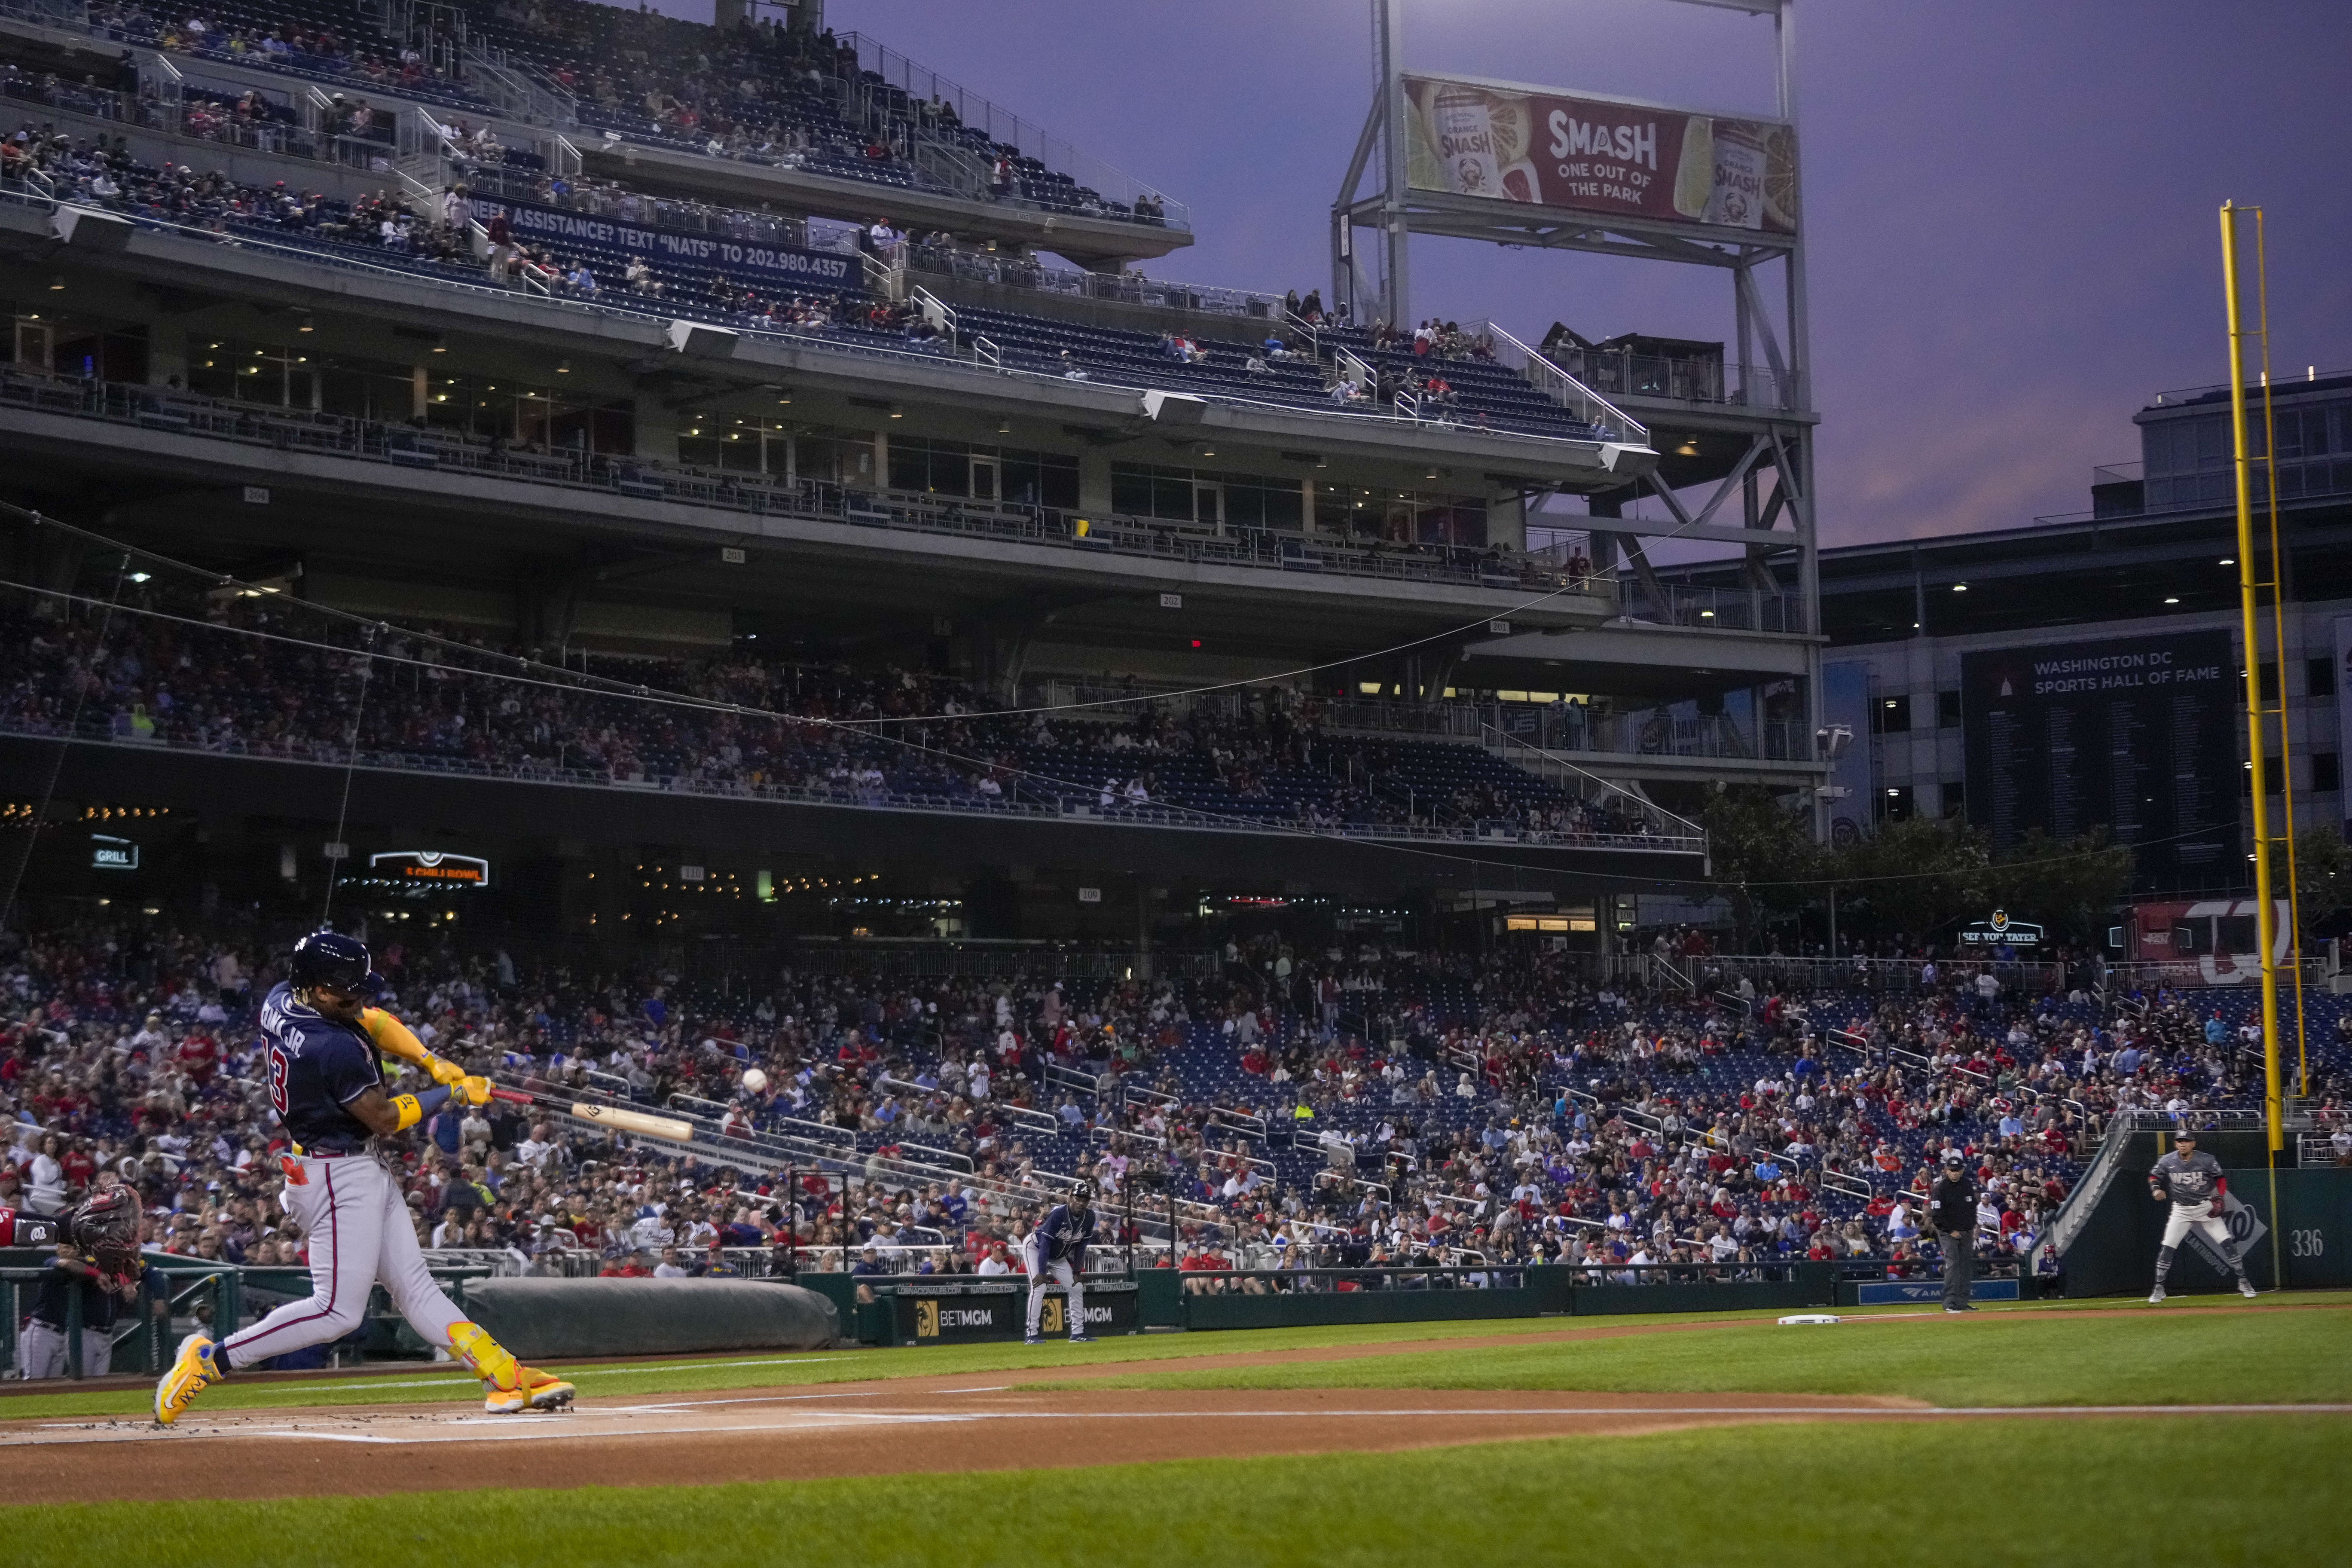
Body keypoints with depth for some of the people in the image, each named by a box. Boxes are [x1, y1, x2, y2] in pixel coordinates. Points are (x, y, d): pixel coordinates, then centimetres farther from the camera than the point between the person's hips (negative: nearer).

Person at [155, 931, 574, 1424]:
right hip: (340, 1178, -11)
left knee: (414, 1289, 8)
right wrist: (454, 1093, -7)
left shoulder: (281, 1000, 0)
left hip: (366, 1172, 11)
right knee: (338, 1310, -8)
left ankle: (507, 1379, 8)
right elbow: (385, 1118, -17)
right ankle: (210, 1359, -1)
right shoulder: (335, 1048, -28)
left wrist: (431, 1062, 2)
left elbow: (373, 1022, 13)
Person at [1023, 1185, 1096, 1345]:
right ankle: (1032, 1334, -23)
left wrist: (1077, 1272, -4)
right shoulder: (1058, 1214, -32)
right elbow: (1045, 1244, -32)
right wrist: (1042, 1272, -34)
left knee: (1077, 1288, 3)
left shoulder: (1089, 1218, -13)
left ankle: (1077, 1333, 10)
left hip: (1058, 1256, 7)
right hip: (1035, 1247, -7)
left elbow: (1081, 1246, -2)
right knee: (1039, 1286, -23)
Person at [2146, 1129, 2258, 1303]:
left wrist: (2219, 1198, -13)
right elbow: (2154, 1176, 6)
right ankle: (2159, 1288, 2)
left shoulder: (2207, 1161, -13)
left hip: (2206, 1208, -1)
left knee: (2227, 1243, -8)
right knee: (2167, 1248, -8)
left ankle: (2243, 1281, 3)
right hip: (2181, 1210, 1)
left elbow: (2221, 1179, 1)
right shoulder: (2167, 1162, -9)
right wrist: (2156, 1189, -15)